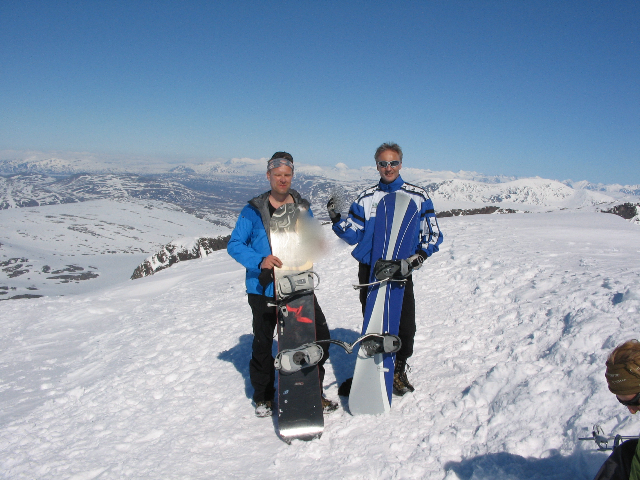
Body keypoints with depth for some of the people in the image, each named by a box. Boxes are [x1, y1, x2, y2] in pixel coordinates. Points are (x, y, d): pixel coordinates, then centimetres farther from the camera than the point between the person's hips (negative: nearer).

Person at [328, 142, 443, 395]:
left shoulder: (418, 196, 3)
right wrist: (337, 218, -11)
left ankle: (398, 370, 24)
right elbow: (353, 235, 6)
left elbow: (433, 233, 4)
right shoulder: (366, 198, 7)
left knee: (405, 325, 1)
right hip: (369, 270, 1)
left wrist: (421, 254, -13)